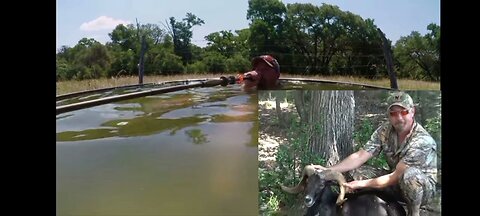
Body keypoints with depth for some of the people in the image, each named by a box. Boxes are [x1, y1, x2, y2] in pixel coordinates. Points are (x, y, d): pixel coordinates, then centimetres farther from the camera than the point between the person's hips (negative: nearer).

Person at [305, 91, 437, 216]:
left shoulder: (423, 140, -28)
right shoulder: (385, 131, -11)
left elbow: (397, 176, -29)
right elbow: (359, 157, -18)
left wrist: (361, 184, -35)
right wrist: (328, 170, -30)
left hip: (424, 186, -5)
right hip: (397, 183, 6)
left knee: (409, 174, -38)